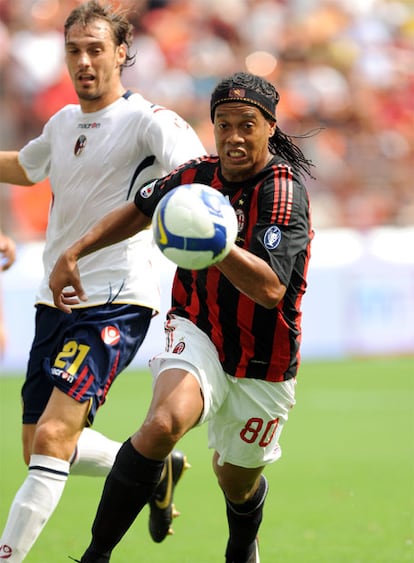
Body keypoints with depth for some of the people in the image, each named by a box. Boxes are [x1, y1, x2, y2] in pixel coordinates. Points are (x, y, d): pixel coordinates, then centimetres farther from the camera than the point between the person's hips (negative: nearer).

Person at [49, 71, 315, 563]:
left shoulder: (284, 193, -21)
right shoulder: (197, 176, -5)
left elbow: (270, 289, -33)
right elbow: (138, 211, 16)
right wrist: (72, 254, 8)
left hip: (262, 366, -2)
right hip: (196, 333, 2)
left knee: (238, 485, 16)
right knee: (163, 423, -31)